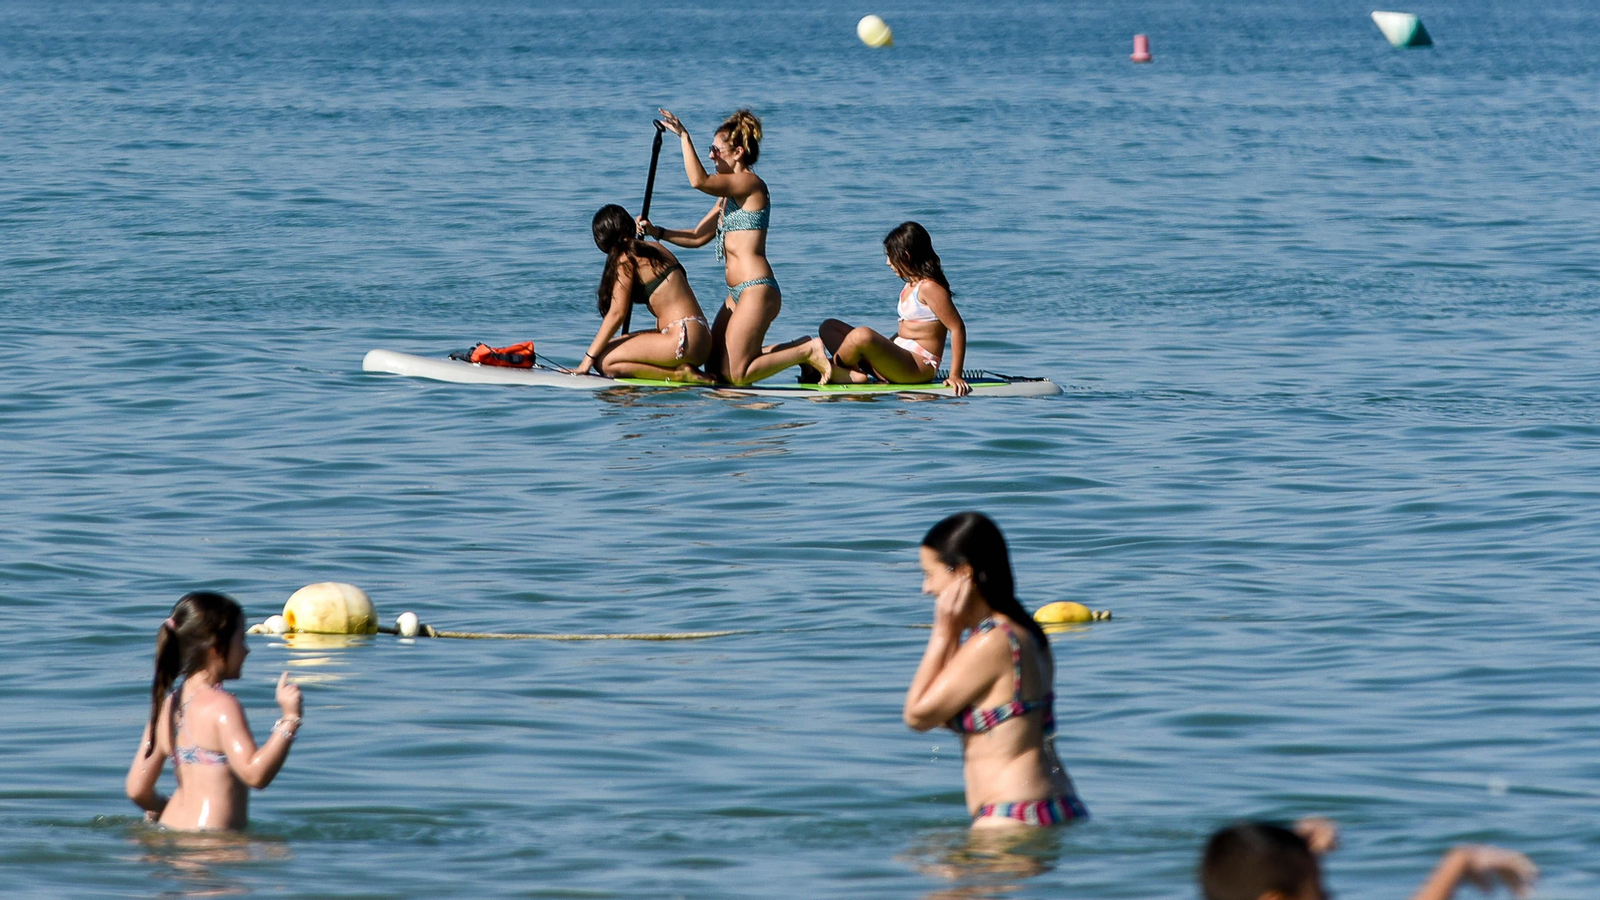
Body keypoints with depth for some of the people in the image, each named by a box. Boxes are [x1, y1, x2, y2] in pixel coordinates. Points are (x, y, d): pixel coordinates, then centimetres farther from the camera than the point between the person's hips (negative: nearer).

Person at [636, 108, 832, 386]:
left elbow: (699, 181, -26)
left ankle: (809, 352, 0)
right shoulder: (730, 194, 18)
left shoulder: (750, 183, -12)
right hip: (737, 293, 10)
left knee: (735, 375, -10)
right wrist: (656, 232, 11)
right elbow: (698, 237, 22)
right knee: (716, 367, 13)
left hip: (756, 290, -10)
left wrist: (684, 136, -19)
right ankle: (800, 348, 19)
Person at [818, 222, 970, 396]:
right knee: (829, 327, 10)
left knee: (862, 335, -36)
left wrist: (955, 375, -20)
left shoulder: (929, 287, -14)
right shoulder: (912, 285, 16)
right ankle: (854, 375, -16)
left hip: (920, 367, -11)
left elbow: (957, 328, -17)